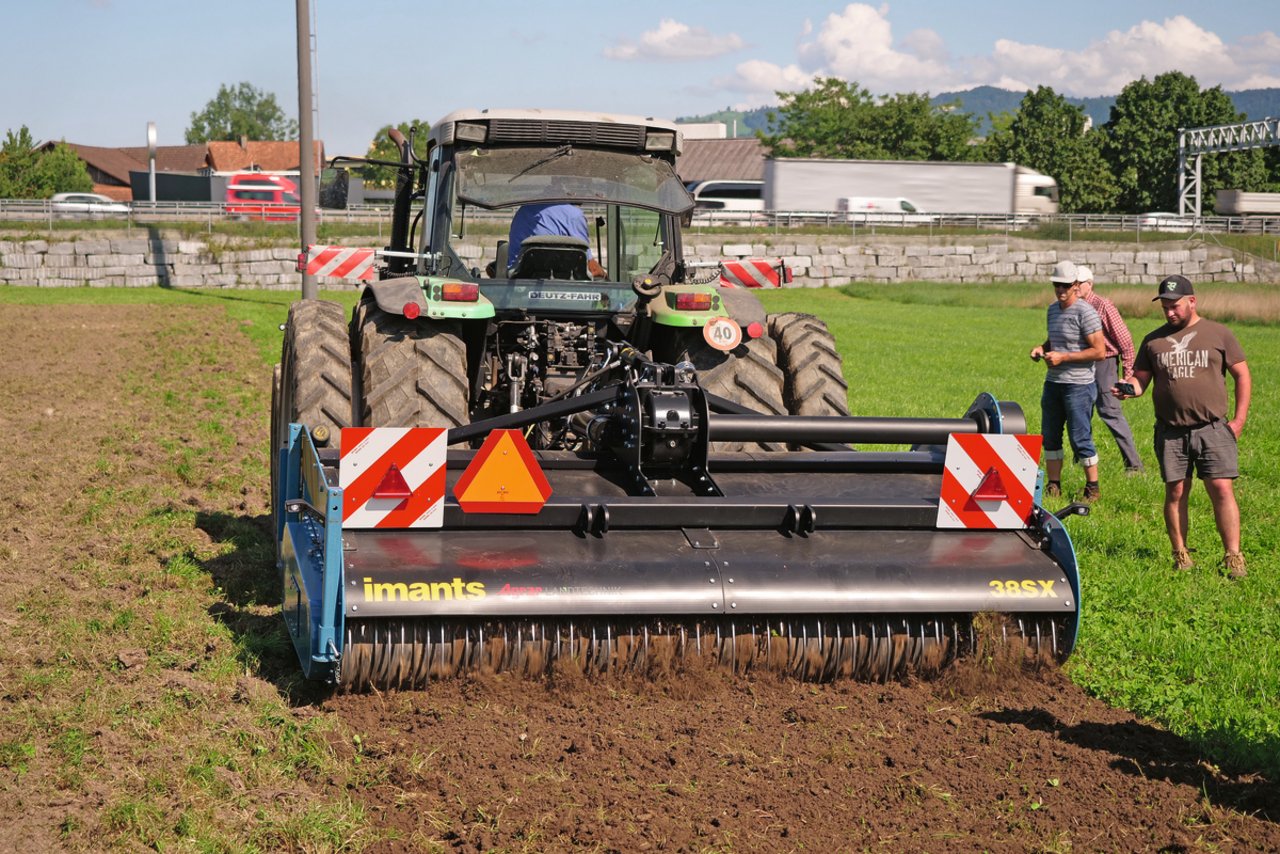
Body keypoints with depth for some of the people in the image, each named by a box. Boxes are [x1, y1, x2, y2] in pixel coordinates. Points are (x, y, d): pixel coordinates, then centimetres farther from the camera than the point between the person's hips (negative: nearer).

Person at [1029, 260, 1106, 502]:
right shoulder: (1053, 309, 12)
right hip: (1053, 382, 8)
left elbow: (1099, 351, -16)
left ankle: (1093, 488, 7)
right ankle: (1053, 486, 20)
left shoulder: (1085, 312, -13)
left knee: (1080, 438, -4)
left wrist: (1063, 357, -17)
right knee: (1050, 436, 10)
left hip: (1078, 385, -8)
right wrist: (1041, 348, 6)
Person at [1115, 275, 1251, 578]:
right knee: (1176, 492, 3)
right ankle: (1181, 555, 13)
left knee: (1222, 489, -8)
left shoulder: (1218, 334, 5)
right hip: (1171, 431, 2)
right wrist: (1129, 389, -12)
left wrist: (1239, 419, 0)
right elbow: (1141, 379, 12)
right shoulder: (1153, 341, 11)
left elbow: (1242, 375, 7)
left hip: (1213, 429, -2)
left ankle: (1233, 557, -4)